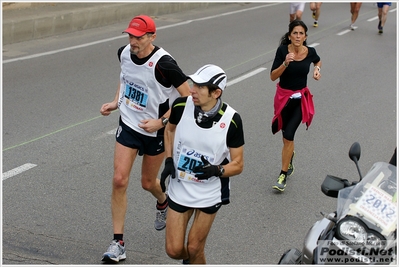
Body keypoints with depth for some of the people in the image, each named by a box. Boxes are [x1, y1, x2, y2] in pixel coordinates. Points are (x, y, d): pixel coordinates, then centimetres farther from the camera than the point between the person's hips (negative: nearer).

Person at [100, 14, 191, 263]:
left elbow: (188, 97, -19)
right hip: (128, 125, 4)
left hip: (156, 131, -4)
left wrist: (161, 122, -22)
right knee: (119, 180, -7)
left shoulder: (163, 63, -25)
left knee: (148, 182, 13)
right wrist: (116, 102, 5)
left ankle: (163, 202, 53)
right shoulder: (124, 53, -6)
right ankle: (118, 243, 3)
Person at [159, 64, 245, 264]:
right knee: (173, 250, 6)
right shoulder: (181, 106, -14)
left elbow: (238, 164, -11)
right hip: (179, 189, 2)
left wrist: (217, 171, -31)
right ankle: (188, 259, 42)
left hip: (210, 194, -2)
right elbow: (170, 130, 10)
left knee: (194, 249, 6)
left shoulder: (231, 120, -20)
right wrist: (168, 161, -1)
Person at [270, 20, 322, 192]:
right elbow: (273, 76, -15)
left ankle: (283, 175, -1)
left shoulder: (310, 52, -7)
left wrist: (317, 69, -3)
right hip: (283, 96, 1)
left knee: (288, 135, -12)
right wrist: (286, 63, -29)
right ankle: (289, 163, 43)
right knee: (287, 136, 15)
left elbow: (318, 61, 18)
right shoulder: (282, 50, -13)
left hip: (301, 99, -1)